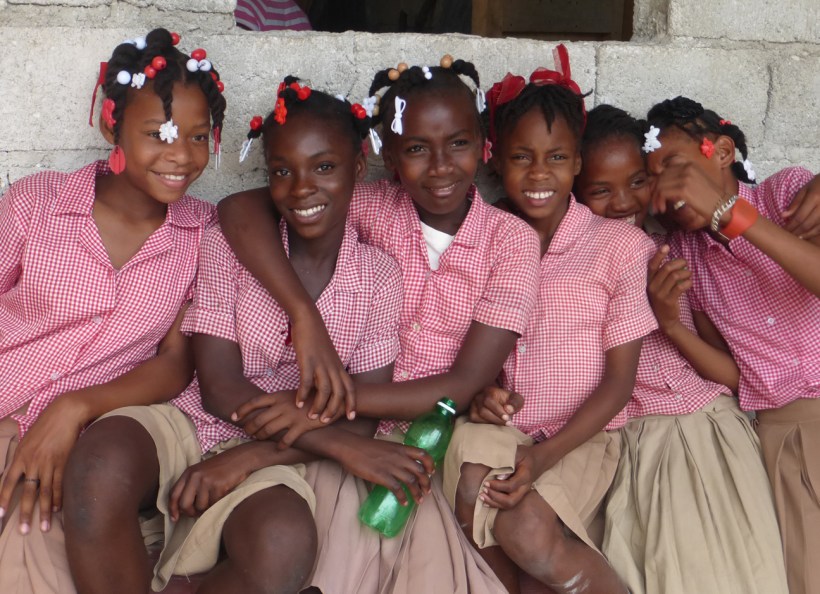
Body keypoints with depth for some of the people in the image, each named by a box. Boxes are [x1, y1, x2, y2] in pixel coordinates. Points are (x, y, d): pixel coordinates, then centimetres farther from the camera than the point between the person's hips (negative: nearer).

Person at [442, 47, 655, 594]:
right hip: (501, 431, 3)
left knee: (525, 528, -31)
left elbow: (619, 380, -4)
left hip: (583, 436, -3)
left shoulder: (621, 246, -3)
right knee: (470, 445, -32)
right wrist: (481, 395, -11)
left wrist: (545, 456, -16)